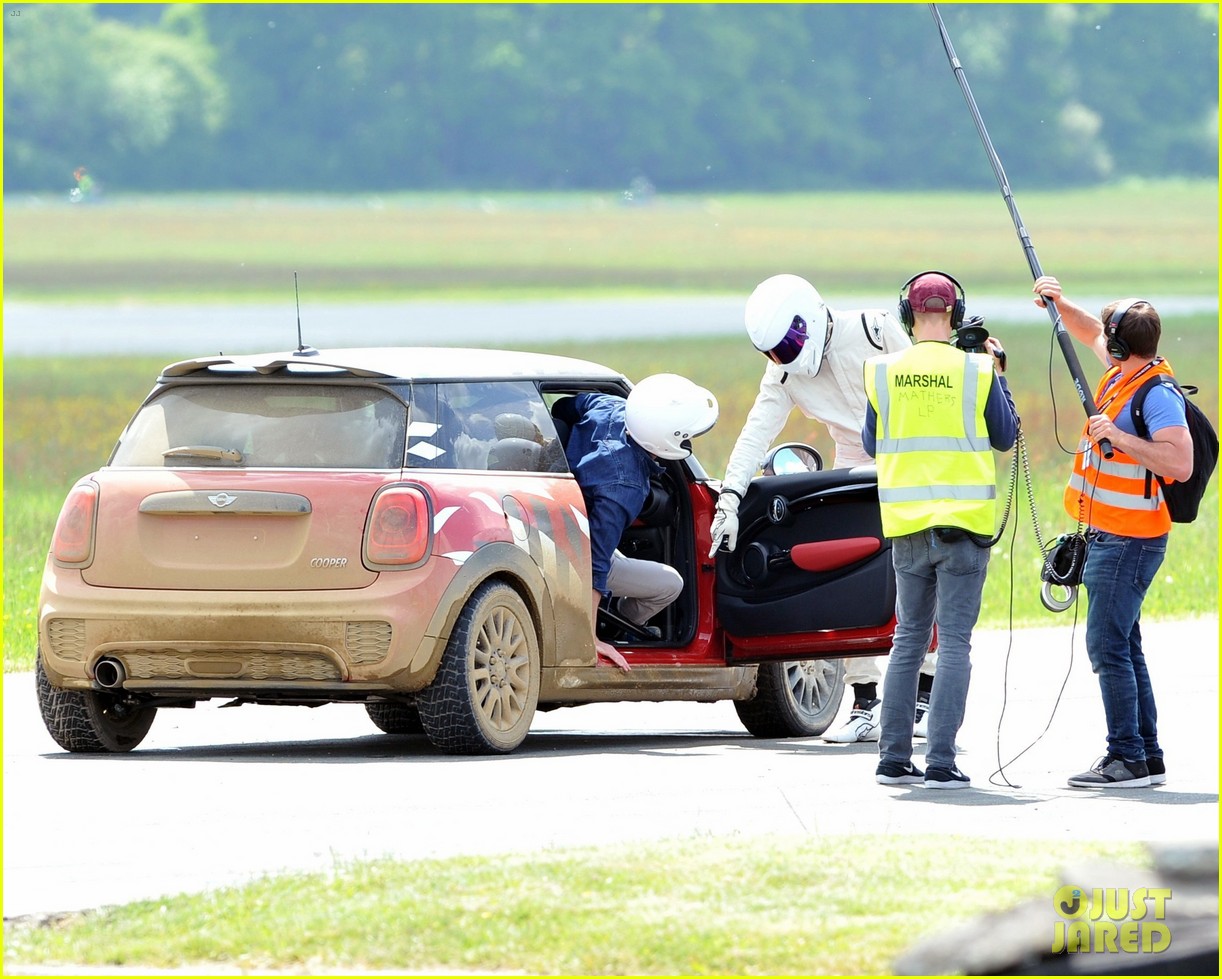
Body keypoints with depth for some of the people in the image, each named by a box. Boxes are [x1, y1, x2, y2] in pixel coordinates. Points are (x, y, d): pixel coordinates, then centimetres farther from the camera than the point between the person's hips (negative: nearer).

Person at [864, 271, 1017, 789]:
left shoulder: (884, 372, 1)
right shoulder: (976, 370, -5)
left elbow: (873, 445, 11)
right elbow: (1005, 436, 7)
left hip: (907, 525, 3)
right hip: (965, 520, -3)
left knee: (908, 637, 13)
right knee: (954, 640, -2)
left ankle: (893, 757, 11)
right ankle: (940, 762, -8)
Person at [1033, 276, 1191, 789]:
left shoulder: (1157, 396, -18)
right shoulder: (1121, 375, 10)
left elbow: (1180, 463, -28)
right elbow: (1090, 334, 30)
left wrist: (1120, 437, -27)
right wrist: (1060, 304, 15)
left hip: (1129, 542, -10)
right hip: (1107, 536, 10)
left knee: (1107, 645, -13)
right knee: (1122, 647, 12)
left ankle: (1127, 759, -12)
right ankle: (1147, 758, 17)